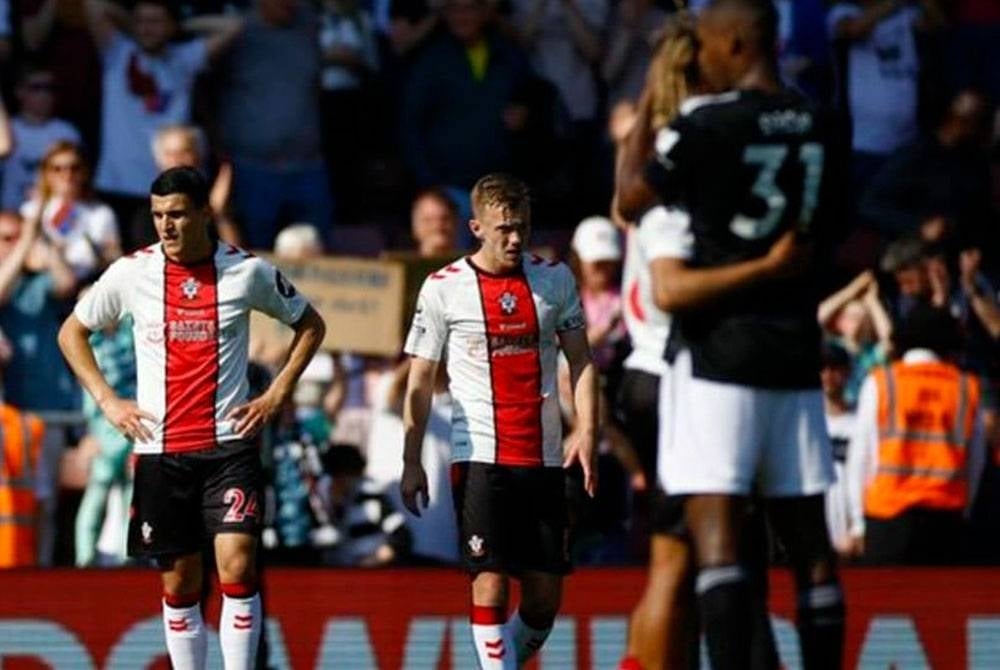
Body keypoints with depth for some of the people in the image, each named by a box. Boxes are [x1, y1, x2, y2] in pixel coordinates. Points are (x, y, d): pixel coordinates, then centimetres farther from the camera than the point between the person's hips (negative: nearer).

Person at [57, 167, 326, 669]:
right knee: (178, 582, 6)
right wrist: (107, 401, 4)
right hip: (160, 450, 2)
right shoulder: (131, 273, 1)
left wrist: (275, 396, 3)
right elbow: (72, 333, 15)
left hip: (229, 444, -2)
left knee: (236, 565, -15)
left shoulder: (247, 271, -1)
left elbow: (310, 325, 13)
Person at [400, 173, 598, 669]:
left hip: (544, 458, 3)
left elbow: (580, 361, 11)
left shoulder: (554, 279, 8)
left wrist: (587, 431, -4)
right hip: (479, 456, -3)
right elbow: (420, 382, 4)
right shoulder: (443, 288, 0)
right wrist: (411, 461, -2)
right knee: (490, 583, -12)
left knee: (545, 594, 1)